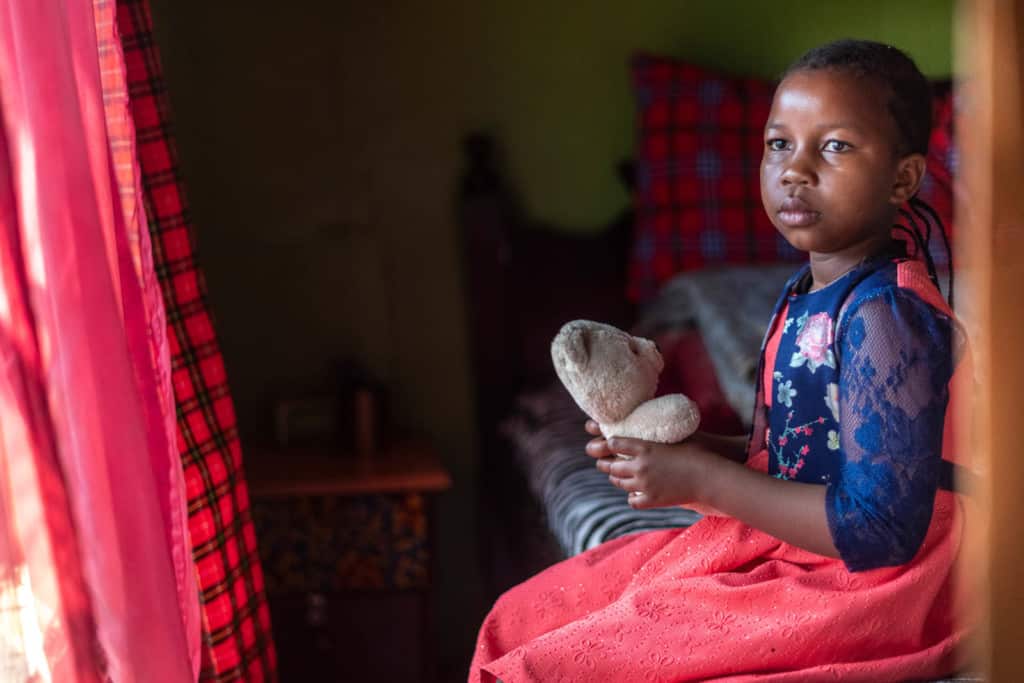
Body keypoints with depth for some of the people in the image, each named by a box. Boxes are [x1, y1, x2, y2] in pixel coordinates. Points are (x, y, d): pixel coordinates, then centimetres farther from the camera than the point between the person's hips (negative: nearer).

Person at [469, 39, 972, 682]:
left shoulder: (884, 314, -22)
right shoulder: (805, 293, 7)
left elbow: (884, 530, -26)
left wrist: (701, 479, -20)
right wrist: (675, 447, -4)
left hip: (853, 588, -9)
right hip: (778, 551, 9)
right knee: (518, 619, 12)